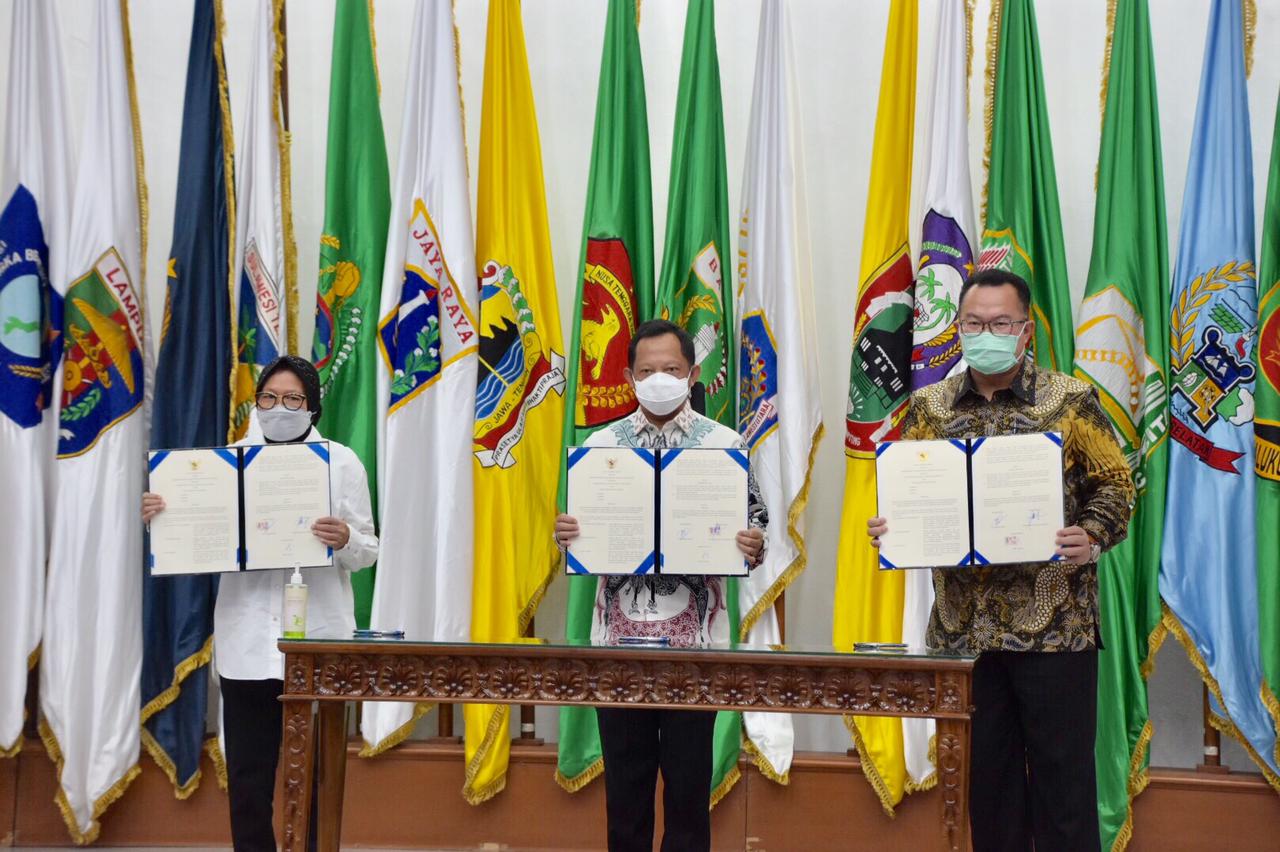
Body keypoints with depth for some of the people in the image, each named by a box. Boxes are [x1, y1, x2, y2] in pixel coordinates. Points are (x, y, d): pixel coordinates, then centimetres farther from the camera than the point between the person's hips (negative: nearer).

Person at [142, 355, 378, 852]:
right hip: (248, 640, 2)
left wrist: (345, 540, -21)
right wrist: (159, 519, -11)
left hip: (317, 639, -1)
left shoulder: (341, 462, 3)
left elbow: (367, 550, 0)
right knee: (247, 775, 6)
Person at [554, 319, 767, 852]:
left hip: (694, 638, -2)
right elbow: (582, 536, 10)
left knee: (689, 779, 5)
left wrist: (752, 549, -20)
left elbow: (754, 527, 2)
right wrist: (566, 537, -12)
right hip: (619, 635, 2)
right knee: (624, 780, 9)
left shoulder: (724, 443, 1)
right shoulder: (601, 445, 7)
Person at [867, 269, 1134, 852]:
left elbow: (1114, 485, 1)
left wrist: (1093, 537, -18)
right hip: (964, 626, 3)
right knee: (986, 775, 12)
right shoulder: (929, 408, 8)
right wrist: (890, 529, -8)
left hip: (1054, 626, -3)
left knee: (1062, 774, 3)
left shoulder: (1070, 401, -1)